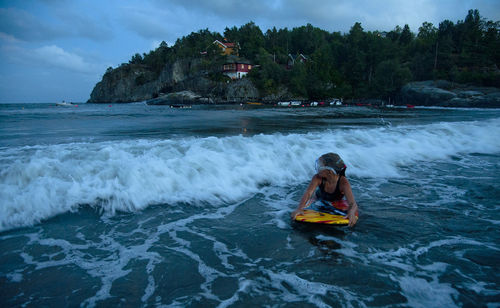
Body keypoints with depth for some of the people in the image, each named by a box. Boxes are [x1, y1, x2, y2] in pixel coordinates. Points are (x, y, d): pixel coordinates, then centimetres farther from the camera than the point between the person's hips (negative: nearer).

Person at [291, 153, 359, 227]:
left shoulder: (343, 182, -35)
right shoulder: (318, 178, -30)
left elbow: (353, 203, -41)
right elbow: (308, 193, -39)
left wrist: (351, 213, -65)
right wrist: (299, 208, -56)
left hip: (336, 203, 0)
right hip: (319, 200, 1)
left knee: (353, 213, -15)